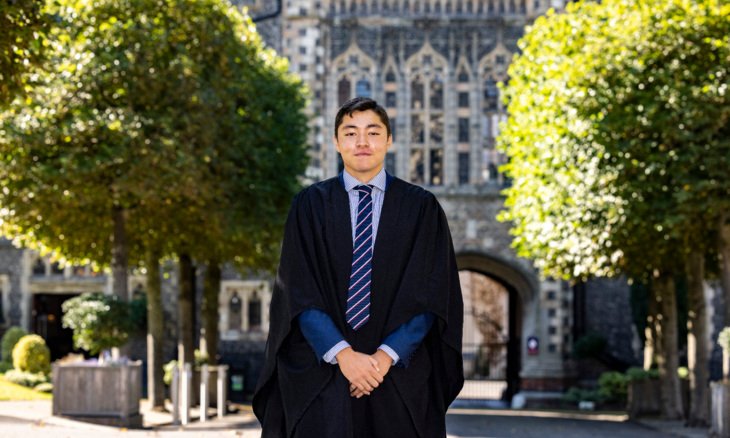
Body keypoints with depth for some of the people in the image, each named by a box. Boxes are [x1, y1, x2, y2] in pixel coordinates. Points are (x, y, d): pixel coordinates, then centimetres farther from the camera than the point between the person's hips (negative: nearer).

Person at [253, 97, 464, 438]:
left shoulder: (421, 207, 6)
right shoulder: (310, 205, 6)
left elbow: (430, 295, -1)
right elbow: (299, 293, -2)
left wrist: (386, 356, -12)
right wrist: (343, 354, -14)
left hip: (401, 376, 0)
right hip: (322, 376, 0)